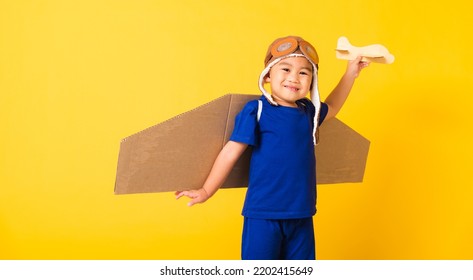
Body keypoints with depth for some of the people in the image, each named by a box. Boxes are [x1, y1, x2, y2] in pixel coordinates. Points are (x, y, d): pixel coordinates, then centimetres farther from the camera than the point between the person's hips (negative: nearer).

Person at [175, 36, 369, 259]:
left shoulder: (307, 110, 8)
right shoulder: (256, 111, -10)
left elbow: (331, 107, 32)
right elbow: (231, 152, -7)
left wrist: (350, 74, 29)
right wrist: (206, 191, -2)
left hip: (301, 215, 6)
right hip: (263, 215, -6)